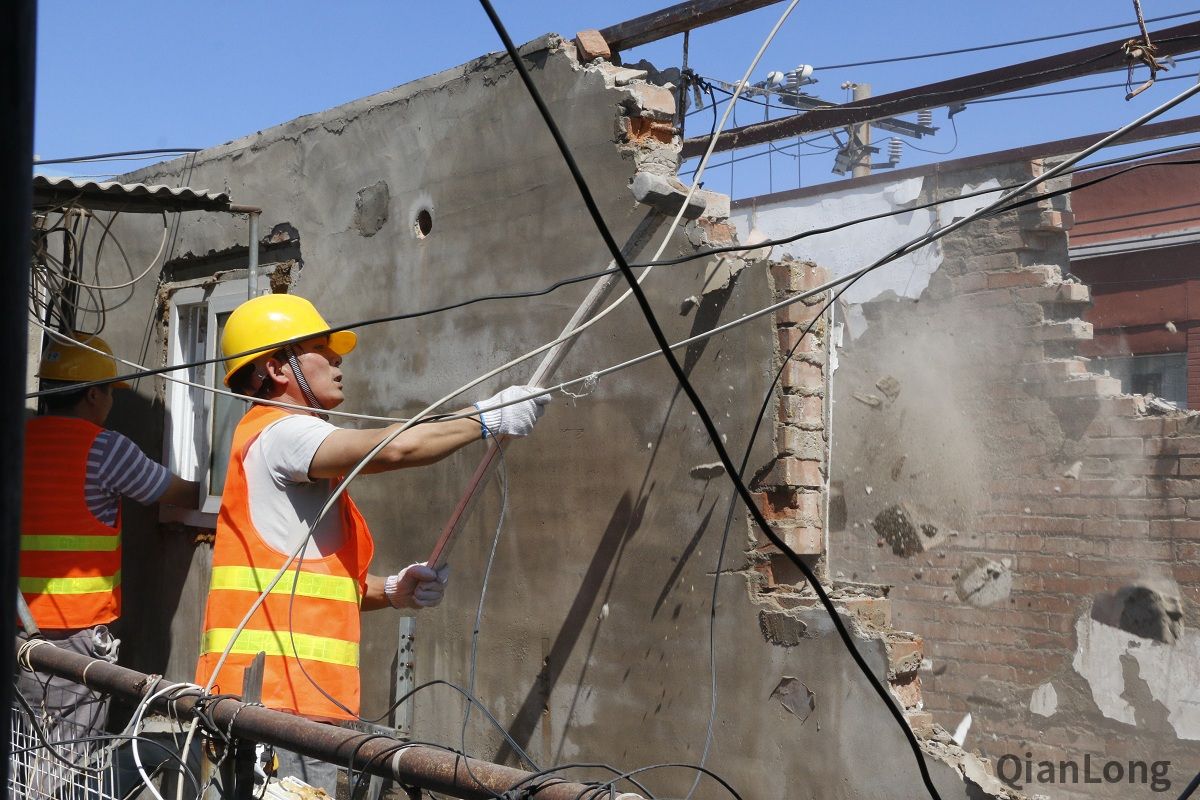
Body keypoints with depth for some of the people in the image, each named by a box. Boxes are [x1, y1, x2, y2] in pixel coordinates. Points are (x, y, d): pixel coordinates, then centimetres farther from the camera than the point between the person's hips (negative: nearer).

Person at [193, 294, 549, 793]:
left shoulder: (289, 443, 25)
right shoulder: (279, 433, -7)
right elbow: (392, 447, -25)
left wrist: (392, 591, 10)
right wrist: (488, 419, -12)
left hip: (299, 691, 10)